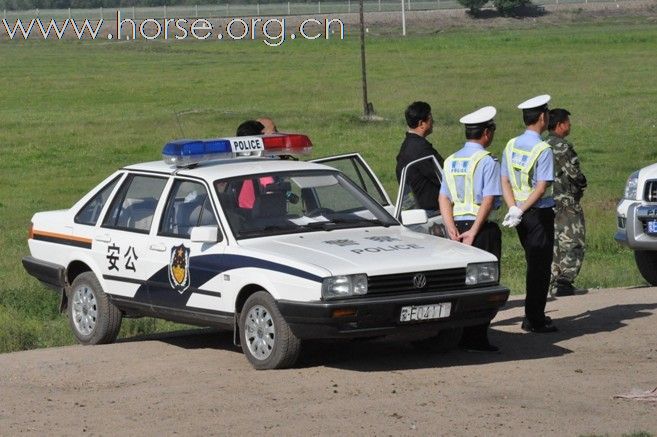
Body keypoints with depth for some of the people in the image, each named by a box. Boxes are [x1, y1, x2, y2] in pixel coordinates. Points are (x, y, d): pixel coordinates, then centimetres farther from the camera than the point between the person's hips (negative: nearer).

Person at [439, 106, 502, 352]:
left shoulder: (451, 161, 12)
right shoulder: (487, 161, -9)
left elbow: (443, 198, 7)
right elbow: (488, 201, -17)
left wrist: (453, 230, -1)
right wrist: (473, 233, -16)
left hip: (458, 227, 7)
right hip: (481, 228, -7)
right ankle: (476, 338, -4)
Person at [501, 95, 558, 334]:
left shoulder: (511, 146, 7)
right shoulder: (543, 149, -15)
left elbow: (505, 182, 3)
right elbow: (542, 188, -21)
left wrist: (514, 209, -6)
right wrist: (520, 211, -19)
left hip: (521, 215, 7)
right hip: (540, 213, -7)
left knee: (533, 264, 18)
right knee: (539, 266, 0)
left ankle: (533, 315, 23)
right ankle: (535, 320, 3)